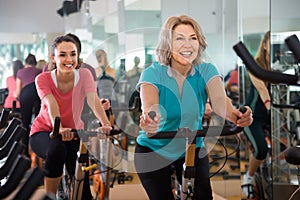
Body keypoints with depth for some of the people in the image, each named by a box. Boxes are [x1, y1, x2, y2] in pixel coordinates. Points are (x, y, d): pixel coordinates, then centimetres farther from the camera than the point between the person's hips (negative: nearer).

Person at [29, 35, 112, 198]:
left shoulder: (84, 74, -12)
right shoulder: (43, 79, -16)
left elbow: (93, 99, -29)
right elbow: (52, 105, -34)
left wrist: (105, 124, -48)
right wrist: (59, 128, -54)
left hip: (73, 133, 2)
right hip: (44, 132, -2)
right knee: (57, 149, -37)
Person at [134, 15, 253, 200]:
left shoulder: (206, 71, -11)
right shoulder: (153, 73, -17)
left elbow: (219, 100, -30)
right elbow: (149, 104, -37)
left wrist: (235, 115, -54)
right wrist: (149, 120, -62)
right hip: (154, 150, -2)